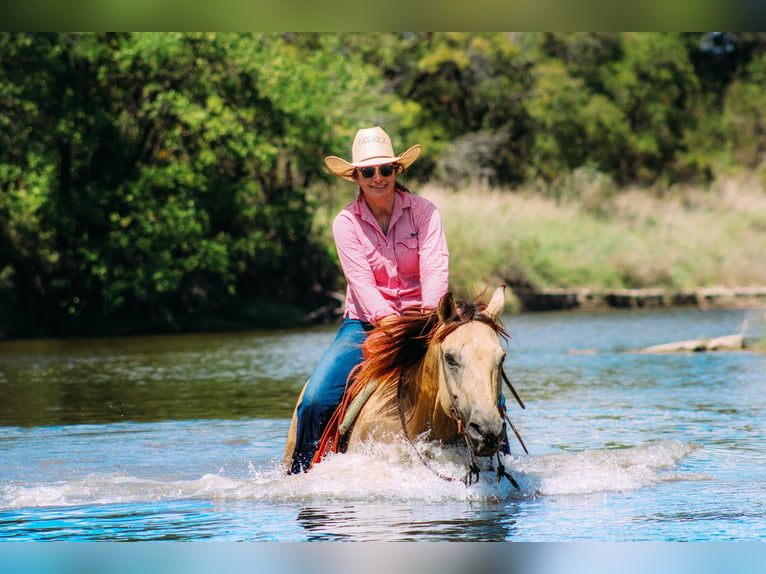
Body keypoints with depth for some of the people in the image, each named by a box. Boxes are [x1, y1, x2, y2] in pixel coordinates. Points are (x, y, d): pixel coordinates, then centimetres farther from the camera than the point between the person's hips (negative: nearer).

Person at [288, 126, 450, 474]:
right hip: (365, 324, 0)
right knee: (317, 399, -22)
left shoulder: (423, 211, -2)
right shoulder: (346, 222, -3)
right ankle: (300, 475, -2)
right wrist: (388, 321, -34)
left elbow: (436, 267, -15)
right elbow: (360, 280, -15)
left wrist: (430, 312, -36)